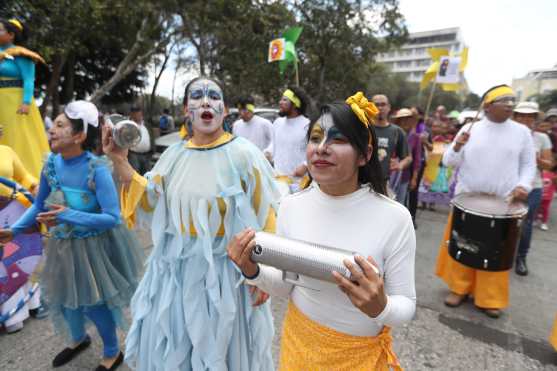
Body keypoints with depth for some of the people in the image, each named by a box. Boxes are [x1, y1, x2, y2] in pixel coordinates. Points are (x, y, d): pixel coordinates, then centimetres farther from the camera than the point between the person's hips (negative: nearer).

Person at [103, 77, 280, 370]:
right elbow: (148, 202, 5)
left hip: (223, 268, -4)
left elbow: (263, 220, -10)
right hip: (174, 267, 5)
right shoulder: (175, 155, 1)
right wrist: (120, 162, -7)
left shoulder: (243, 154, -13)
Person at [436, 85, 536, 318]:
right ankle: (460, 288, 24)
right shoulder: (469, 129, 0)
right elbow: (449, 162, -1)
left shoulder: (522, 132, 3)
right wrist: (457, 147, -20)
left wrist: (523, 185, -9)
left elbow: (528, 164, 9)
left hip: (504, 203, 1)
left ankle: (490, 298, 24)